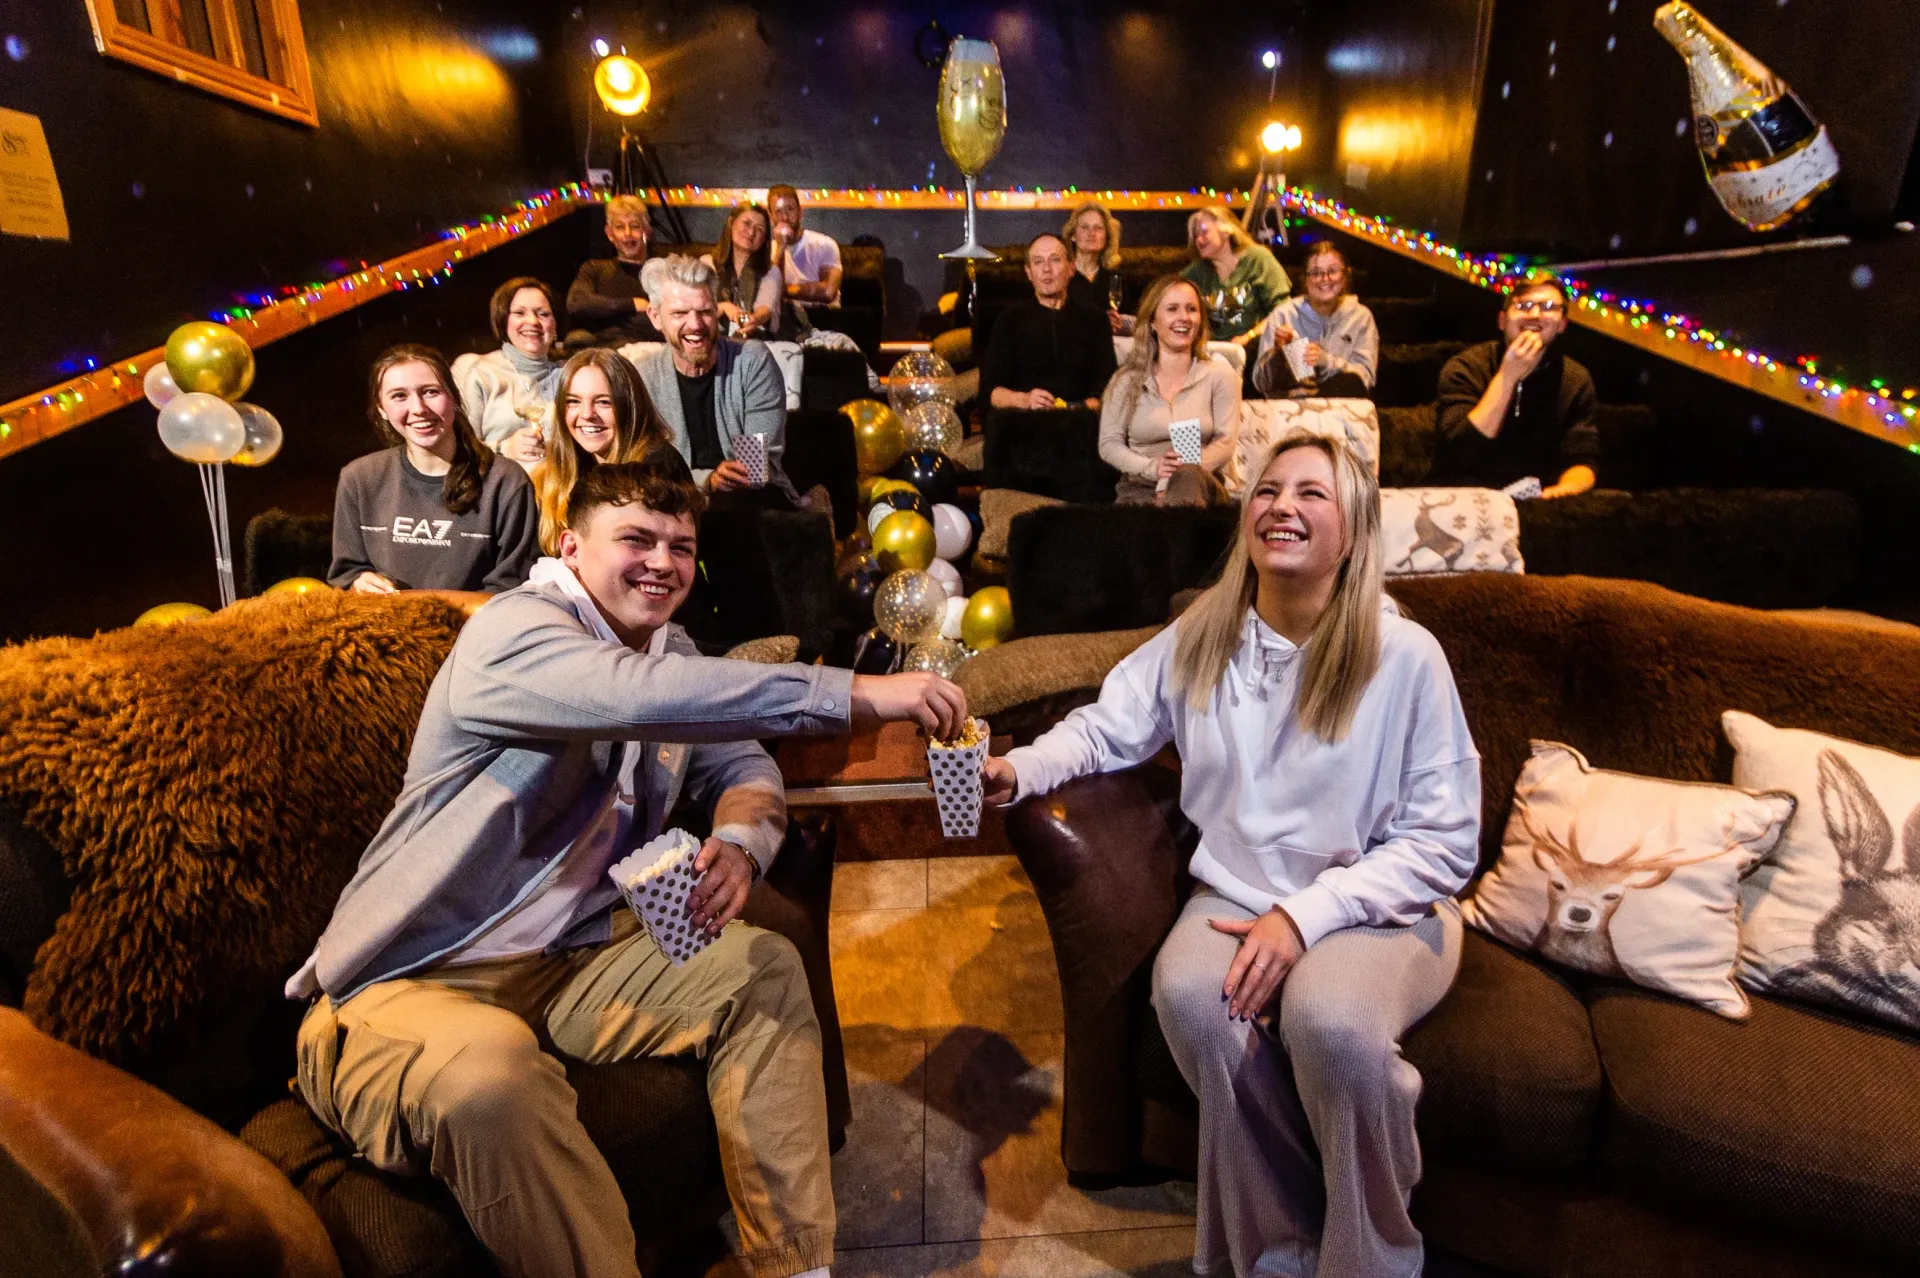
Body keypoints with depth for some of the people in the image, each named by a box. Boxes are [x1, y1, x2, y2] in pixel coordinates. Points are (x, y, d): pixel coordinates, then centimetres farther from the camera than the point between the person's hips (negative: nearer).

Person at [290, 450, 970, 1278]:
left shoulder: (668, 651, 11)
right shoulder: (512, 630, -15)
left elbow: (743, 767, 10)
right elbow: (637, 694, -37)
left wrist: (739, 843, -16)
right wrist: (860, 695, -40)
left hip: (571, 961, 7)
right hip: (414, 982, -7)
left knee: (763, 967, -9)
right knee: (489, 1072, -37)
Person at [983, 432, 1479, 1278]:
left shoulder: (1404, 655, -11)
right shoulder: (1200, 636, 0)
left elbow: (1443, 842, -10)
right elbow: (1107, 729, 4)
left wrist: (1307, 913, -21)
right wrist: (1019, 770, -17)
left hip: (1379, 907, -2)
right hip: (1237, 895, 3)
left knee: (1330, 1020, -34)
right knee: (1189, 994, -29)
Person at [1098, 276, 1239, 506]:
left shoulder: (1220, 375, 11)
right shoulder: (1127, 380, 12)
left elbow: (1225, 443, 0)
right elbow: (1109, 444, 6)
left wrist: (1180, 474, -18)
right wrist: (1151, 468, -14)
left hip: (1198, 487, 1)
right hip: (1139, 487, -1)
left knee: (1187, 476, -37)